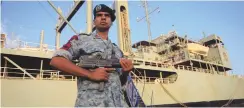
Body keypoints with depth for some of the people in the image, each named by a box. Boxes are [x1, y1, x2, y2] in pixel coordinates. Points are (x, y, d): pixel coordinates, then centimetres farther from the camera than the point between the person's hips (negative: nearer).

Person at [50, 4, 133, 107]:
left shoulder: (117, 50, 17)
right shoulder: (81, 39, 5)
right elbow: (56, 60, -6)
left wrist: (126, 71, -4)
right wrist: (90, 74, -14)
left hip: (118, 102, 5)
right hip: (90, 102, -4)